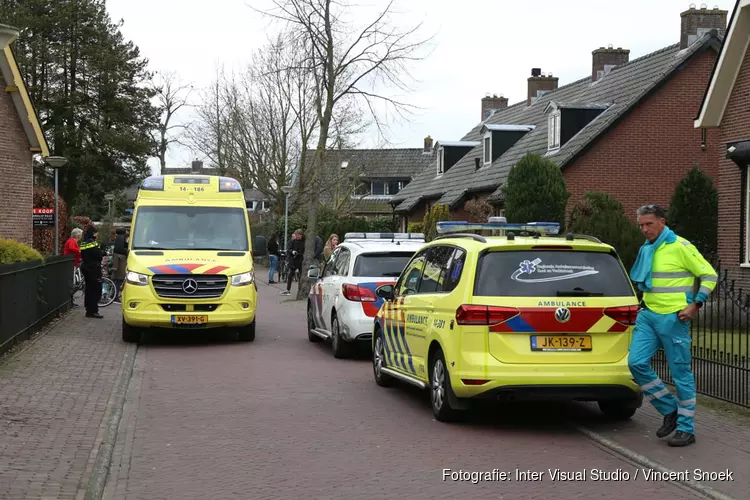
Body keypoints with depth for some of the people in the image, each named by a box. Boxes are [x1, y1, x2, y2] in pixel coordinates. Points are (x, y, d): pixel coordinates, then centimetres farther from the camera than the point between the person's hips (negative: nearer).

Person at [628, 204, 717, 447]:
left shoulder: (680, 247, -10)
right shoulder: (646, 249, 13)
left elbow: (709, 275, -8)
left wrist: (695, 305, -13)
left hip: (673, 318, -7)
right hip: (647, 316, 7)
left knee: (681, 373, -1)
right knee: (637, 362, -4)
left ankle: (686, 429, 8)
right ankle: (669, 410, 13)